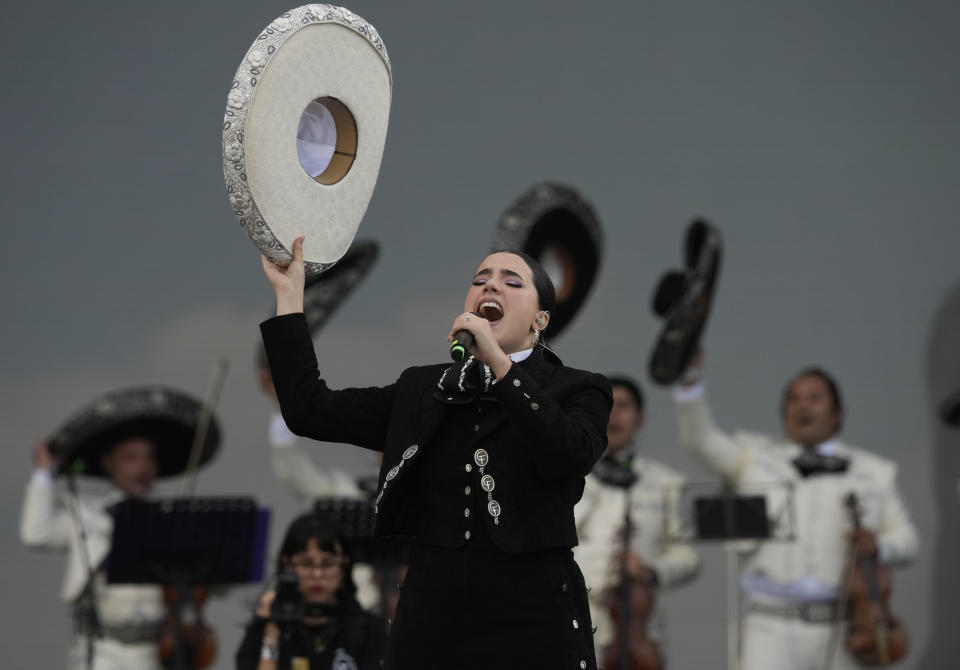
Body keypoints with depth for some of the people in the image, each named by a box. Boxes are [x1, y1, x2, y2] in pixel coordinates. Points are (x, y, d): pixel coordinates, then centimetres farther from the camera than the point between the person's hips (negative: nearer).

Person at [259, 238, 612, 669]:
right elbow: (311, 411, 7)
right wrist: (289, 294, 6)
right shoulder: (421, 390, 15)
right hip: (431, 615, 3)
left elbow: (568, 455, -17)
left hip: (532, 622, -3)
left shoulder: (577, 391, 5)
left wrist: (498, 360, -19)